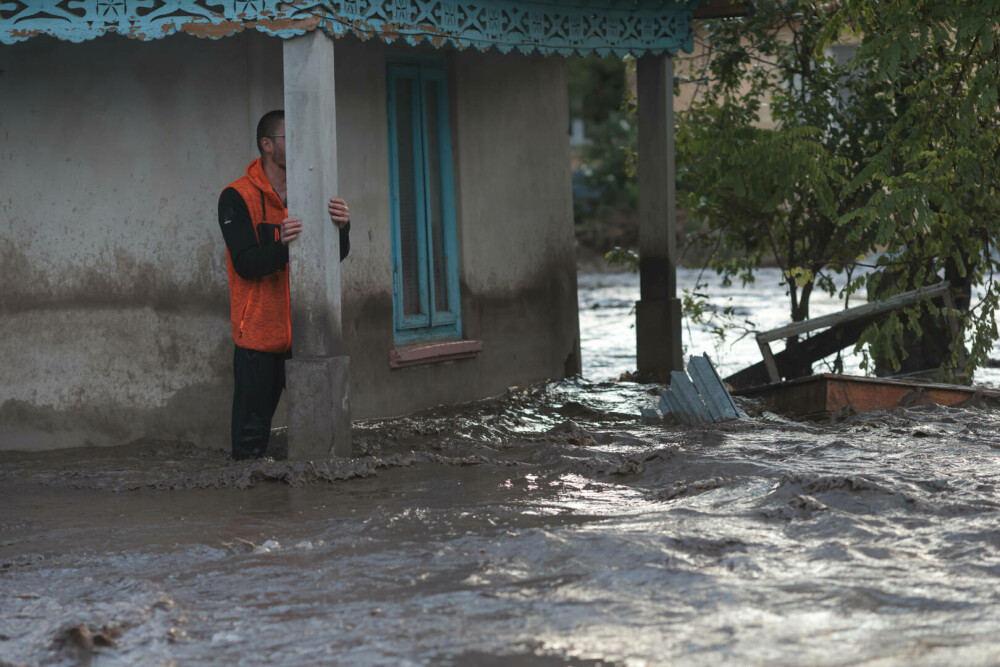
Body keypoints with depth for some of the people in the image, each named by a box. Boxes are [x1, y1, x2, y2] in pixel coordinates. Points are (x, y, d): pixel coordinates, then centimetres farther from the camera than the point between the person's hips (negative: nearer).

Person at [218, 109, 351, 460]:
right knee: (251, 437, -2)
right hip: (259, 334, -4)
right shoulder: (237, 197, -5)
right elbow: (245, 263, -15)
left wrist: (341, 228, -21)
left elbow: (335, 257, 1)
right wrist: (282, 247, -33)